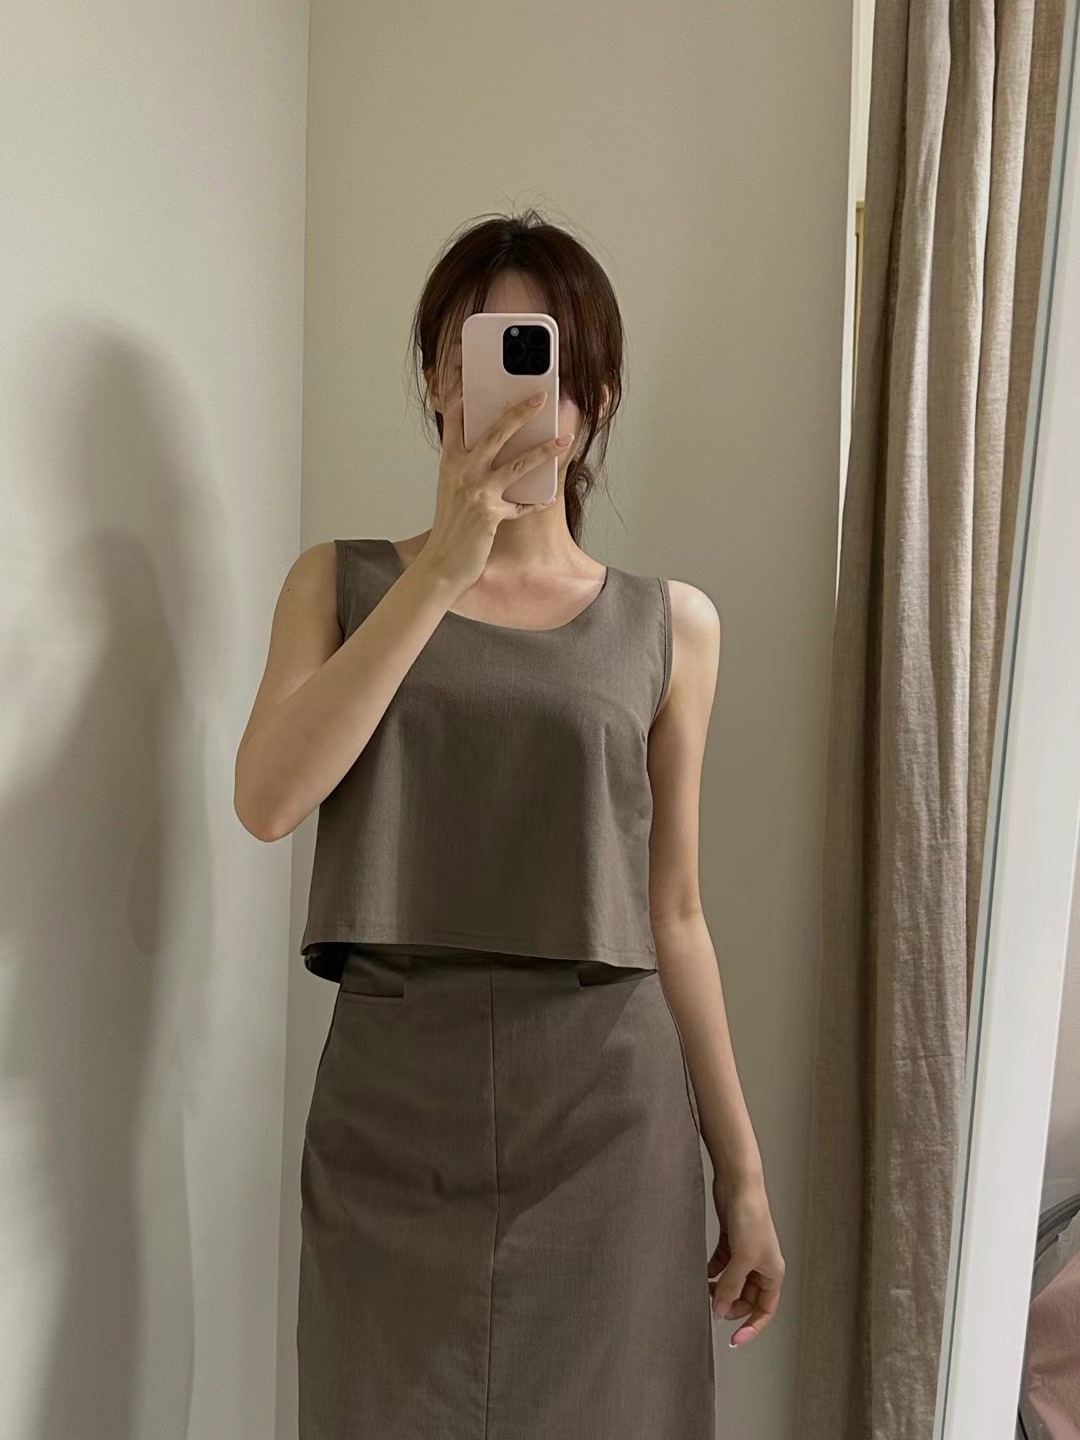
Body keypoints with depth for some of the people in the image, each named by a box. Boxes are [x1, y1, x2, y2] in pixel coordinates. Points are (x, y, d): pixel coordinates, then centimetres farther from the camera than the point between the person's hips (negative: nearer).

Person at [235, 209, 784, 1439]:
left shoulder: (670, 623, 2)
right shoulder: (343, 580, 4)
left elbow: (672, 914, 4)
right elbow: (267, 800, -13)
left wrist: (741, 1169, 6)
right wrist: (443, 566, -17)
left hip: (607, 1110, 1)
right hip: (391, 1105, 0)